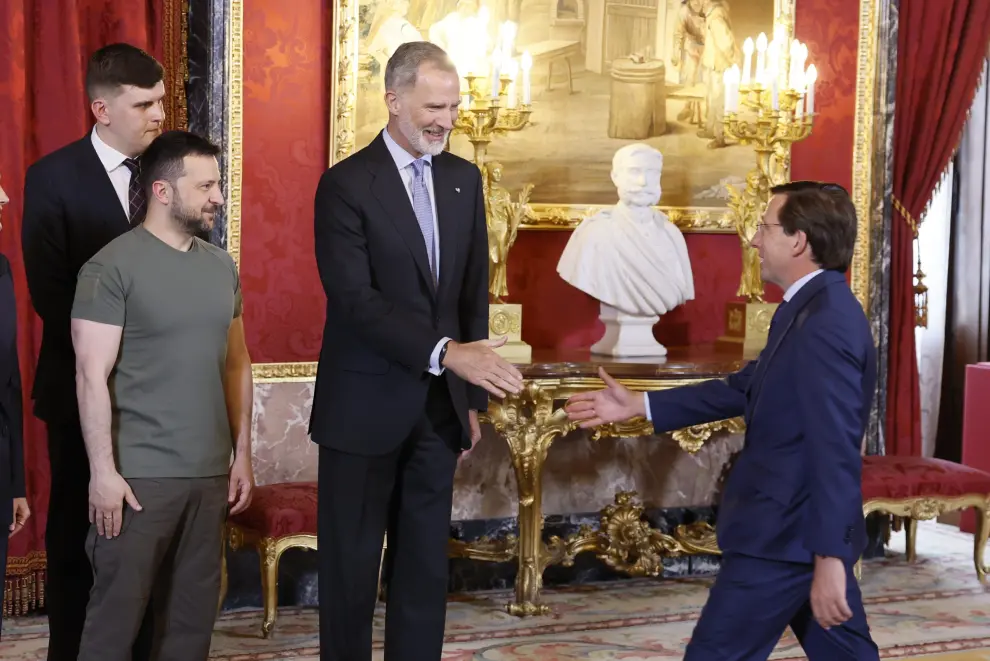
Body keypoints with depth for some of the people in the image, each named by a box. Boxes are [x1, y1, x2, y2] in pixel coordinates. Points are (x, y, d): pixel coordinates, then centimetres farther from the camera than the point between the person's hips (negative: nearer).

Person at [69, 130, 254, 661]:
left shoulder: (222, 267, 11)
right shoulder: (111, 268, -8)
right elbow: (92, 376, -11)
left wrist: (242, 452, 11)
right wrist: (102, 471, -15)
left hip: (210, 473, 6)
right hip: (139, 475, -6)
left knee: (193, 615, 9)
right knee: (115, 615, 1)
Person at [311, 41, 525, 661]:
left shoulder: (465, 179, 7)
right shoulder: (347, 184, -10)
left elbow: (474, 293, 11)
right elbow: (355, 300, -19)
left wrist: (472, 394, 8)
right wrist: (446, 352, -28)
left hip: (438, 406, 5)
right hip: (366, 407, -5)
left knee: (427, 568, 10)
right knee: (351, 568, 6)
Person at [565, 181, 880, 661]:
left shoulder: (825, 323, -22)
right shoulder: (812, 310, 12)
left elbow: (835, 450, -26)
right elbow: (744, 388, 18)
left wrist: (829, 557, -27)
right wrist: (637, 406, 19)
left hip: (788, 535, -10)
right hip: (806, 528, 10)